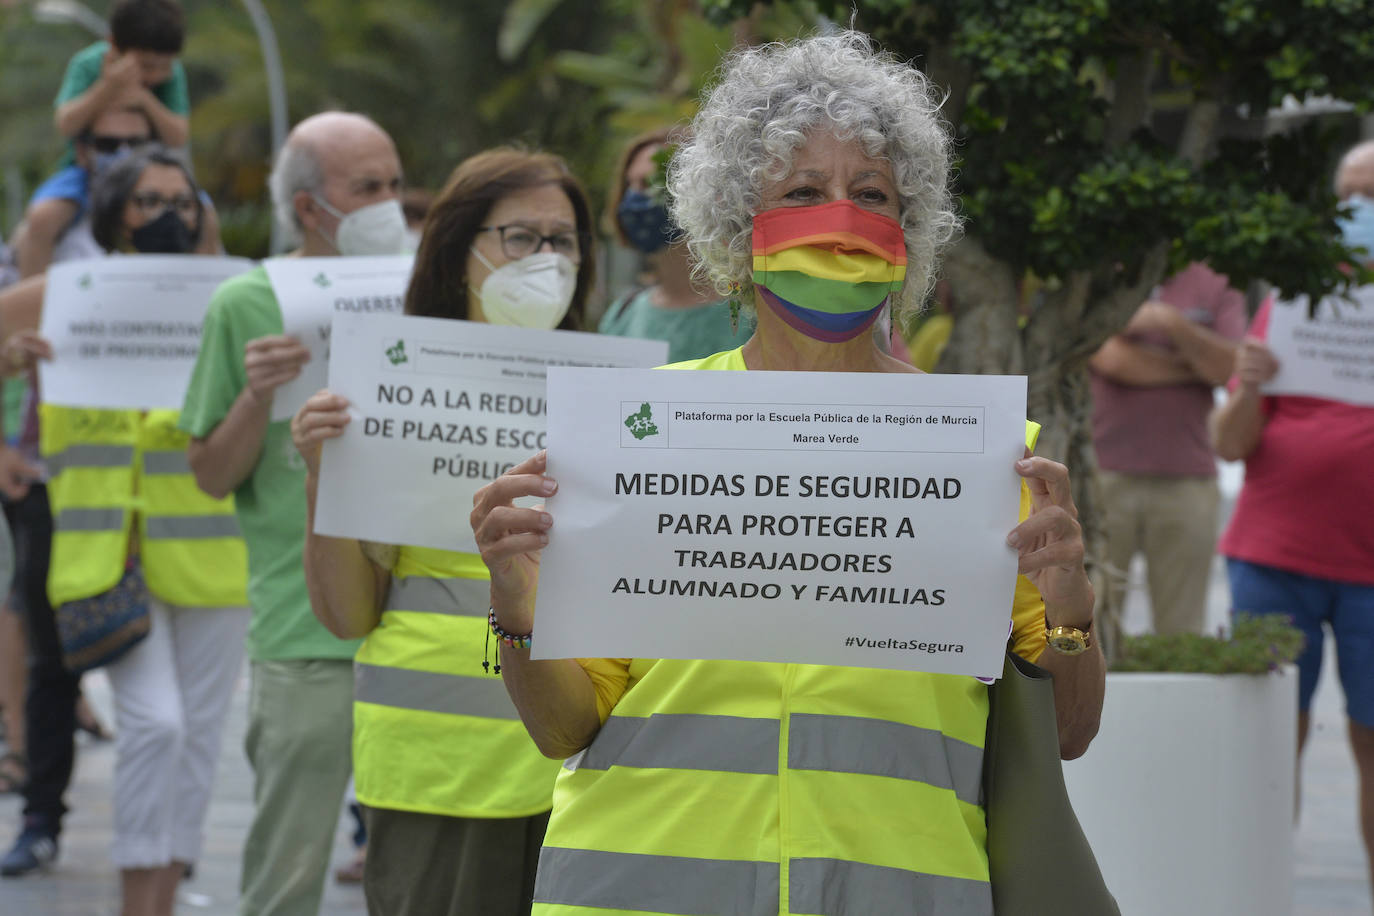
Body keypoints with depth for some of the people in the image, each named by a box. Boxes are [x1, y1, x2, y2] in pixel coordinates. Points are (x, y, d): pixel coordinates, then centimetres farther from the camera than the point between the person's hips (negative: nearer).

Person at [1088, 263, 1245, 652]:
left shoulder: (1216, 284, 11)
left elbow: (1232, 368, -3)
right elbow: (1113, 360, -8)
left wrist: (1172, 323, -15)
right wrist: (1194, 367, 0)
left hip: (1187, 478, 2)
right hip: (1105, 471, -1)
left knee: (1181, 630, 0)